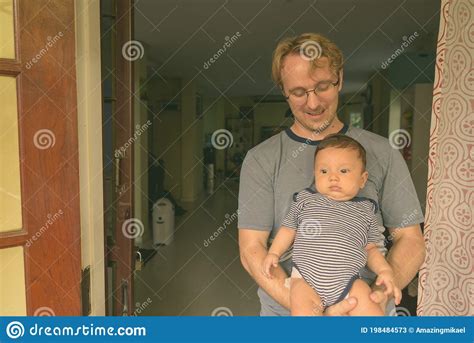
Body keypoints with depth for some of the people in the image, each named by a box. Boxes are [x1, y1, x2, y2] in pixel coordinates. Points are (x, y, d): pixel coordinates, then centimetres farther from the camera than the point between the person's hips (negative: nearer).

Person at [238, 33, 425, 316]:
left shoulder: (381, 153, -4)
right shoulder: (261, 160, -9)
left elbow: (410, 240, -2)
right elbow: (252, 249, -13)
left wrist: (383, 291, -20)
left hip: (367, 308, 2)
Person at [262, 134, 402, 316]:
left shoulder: (365, 211, 13)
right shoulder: (306, 199, 9)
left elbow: (370, 248, 18)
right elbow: (289, 228, 17)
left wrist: (385, 270, 2)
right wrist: (274, 253, 5)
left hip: (348, 282, 2)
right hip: (306, 279, -1)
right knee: (302, 309, -25)